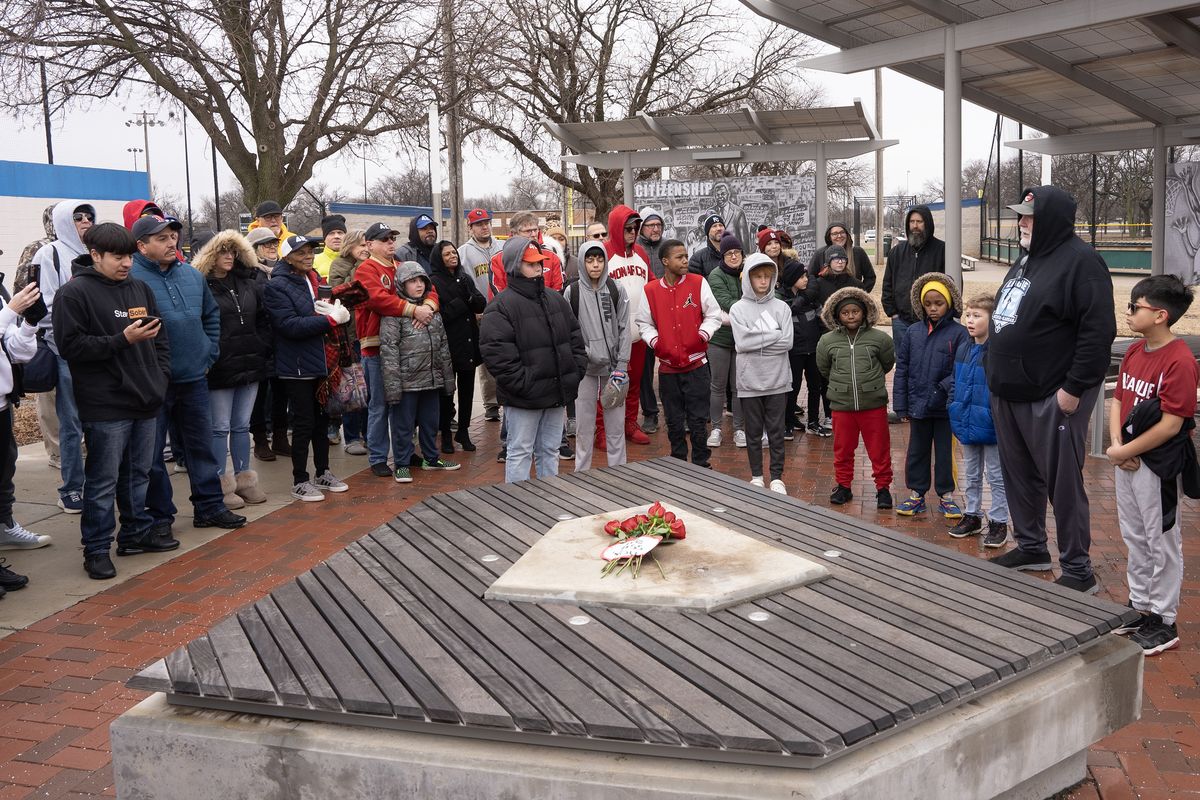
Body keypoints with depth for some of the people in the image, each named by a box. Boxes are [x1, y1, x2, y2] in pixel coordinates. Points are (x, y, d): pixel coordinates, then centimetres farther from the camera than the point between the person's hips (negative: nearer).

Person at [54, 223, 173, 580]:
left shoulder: (139, 288, 12)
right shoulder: (75, 293, -7)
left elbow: (159, 336, 18)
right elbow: (71, 346, -13)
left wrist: (162, 374, 6)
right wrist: (122, 340, -19)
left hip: (146, 401, 6)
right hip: (105, 406, -6)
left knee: (138, 474, 16)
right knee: (103, 480, 1)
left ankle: (137, 531, 30)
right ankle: (97, 548, 12)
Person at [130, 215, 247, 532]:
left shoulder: (192, 275, 7)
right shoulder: (131, 278, -13)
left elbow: (211, 316, 20)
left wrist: (209, 354, 11)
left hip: (194, 377, 6)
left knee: (201, 445, 14)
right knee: (152, 453, 5)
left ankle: (210, 507, 25)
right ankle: (158, 515, 18)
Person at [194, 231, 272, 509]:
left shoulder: (249, 282, 10)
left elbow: (263, 319, 12)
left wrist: (263, 350, 5)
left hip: (249, 363, 5)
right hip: (219, 368, -5)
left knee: (242, 425, 13)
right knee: (221, 427, 3)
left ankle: (244, 479, 21)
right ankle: (222, 485, 11)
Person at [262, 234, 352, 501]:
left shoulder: (312, 280, 11)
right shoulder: (277, 287, -12)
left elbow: (323, 311, 22)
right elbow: (290, 326, -23)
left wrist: (335, 312, -2)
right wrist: (331, 319, -22)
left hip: (320, 362, 7)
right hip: (296, 366, -7)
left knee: (321, 419, 15)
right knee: (304, 423, -1)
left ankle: (322, 472, 29)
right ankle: (299, 481, 12)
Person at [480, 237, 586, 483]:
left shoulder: (555, 299, 12)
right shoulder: (501, 307, -11)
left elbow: (575, 337, 18)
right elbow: (496, 353, -19)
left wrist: (577, 370, 5)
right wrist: (524, 384, -20)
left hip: (557, 393, 7)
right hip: (523, 398, -7)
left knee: (550, 451, 16)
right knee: (520, 453, 2)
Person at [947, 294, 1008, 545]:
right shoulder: (963, 350, 3)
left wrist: (1001, 423, -20)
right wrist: (955, 418, 9)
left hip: (990, 427, -7)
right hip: (967, 425, 7)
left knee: (996, 477, 8)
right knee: (971, 475, 19)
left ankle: (998, 522, 19)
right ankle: (972, 515, 33)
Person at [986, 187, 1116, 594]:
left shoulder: (1080, 262, -13)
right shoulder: (1027, 260, 16)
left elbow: (1098, 331, -19)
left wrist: (1074, 387, -20)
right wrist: (997, 376, 19)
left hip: (1053, 397, -9)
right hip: (1009, 393, 9)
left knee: (1063, 483, -3)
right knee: (1019, 475, 17)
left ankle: (1078, 570, 8)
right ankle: (1030, 547, 33)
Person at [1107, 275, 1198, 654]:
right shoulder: (1134, 351, 6)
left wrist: (1124, 451, -16)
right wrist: (1116, 445, -5)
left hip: (1157, 464, -8)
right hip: (1126, 460, 8)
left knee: (1162, 543, 5)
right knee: (1135, 538, 19)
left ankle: (1164, 623, 18)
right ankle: (1140, 606, 35)